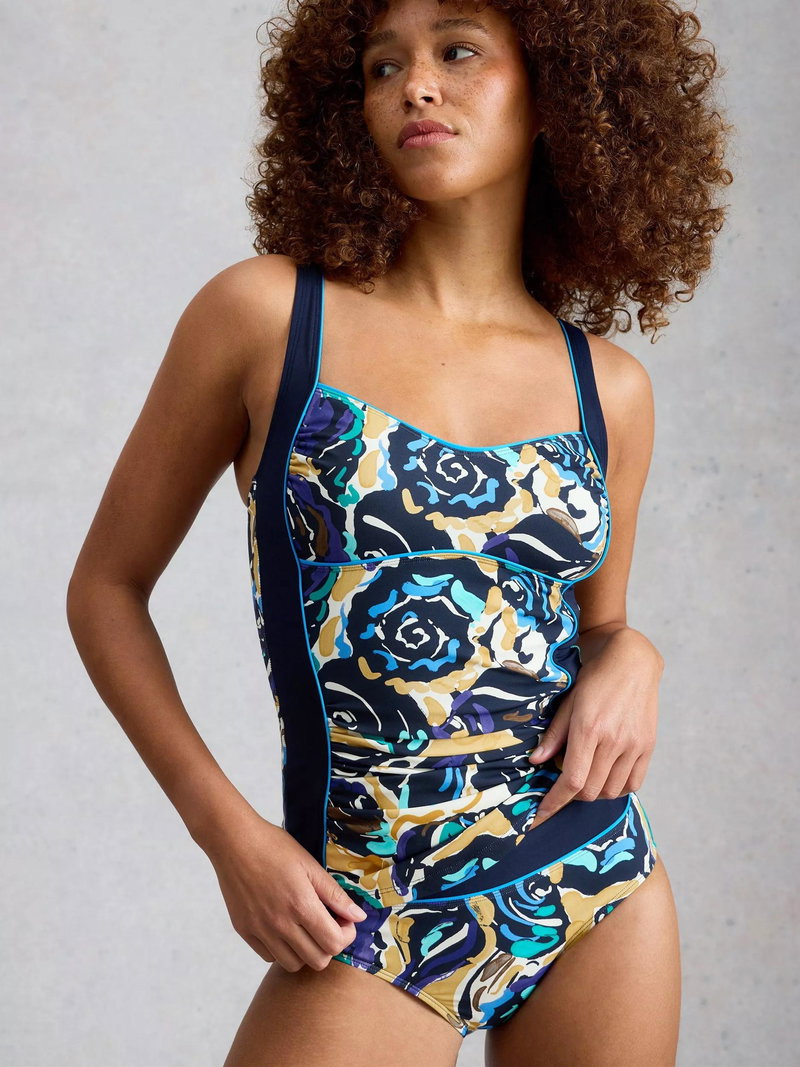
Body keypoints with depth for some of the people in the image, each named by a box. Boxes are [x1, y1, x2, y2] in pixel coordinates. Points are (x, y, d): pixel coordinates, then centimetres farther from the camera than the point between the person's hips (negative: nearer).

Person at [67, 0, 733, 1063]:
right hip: (367, 931, -3)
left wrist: (631, 657, -4)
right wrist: (229, 833, -6)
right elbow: (108, 587, 1)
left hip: (601, 895, 3)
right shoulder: (267, 315, -5)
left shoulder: (608, 387, 4)